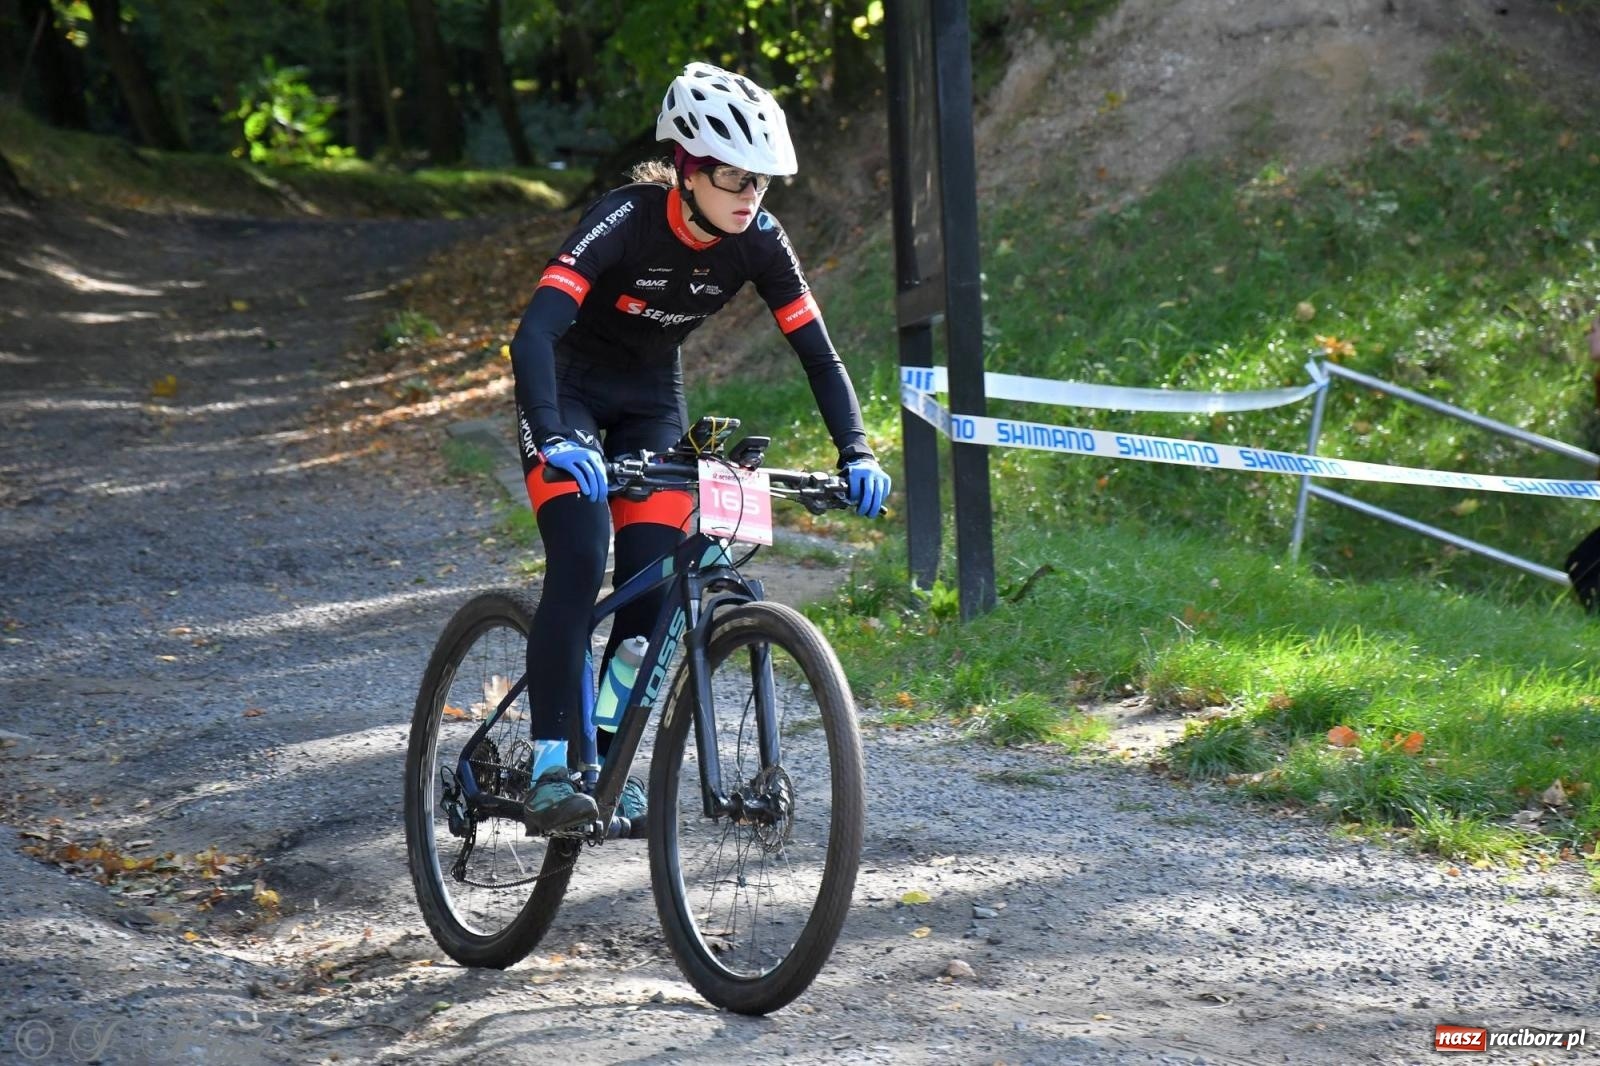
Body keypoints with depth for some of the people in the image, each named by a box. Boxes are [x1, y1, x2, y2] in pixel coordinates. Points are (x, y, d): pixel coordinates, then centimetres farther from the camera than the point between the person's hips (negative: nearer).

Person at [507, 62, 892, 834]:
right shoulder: (626, 219, -31)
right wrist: (555, 440, -54)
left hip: (651, 395, 5)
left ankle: (612, 754, 9)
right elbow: (534, 330, -40)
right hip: (569, 386, -5)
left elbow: (818, 353, -12)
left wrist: (855, 453, -25)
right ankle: (549, 769, -21)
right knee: (580, 561, -22)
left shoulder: (758, 242, -17)